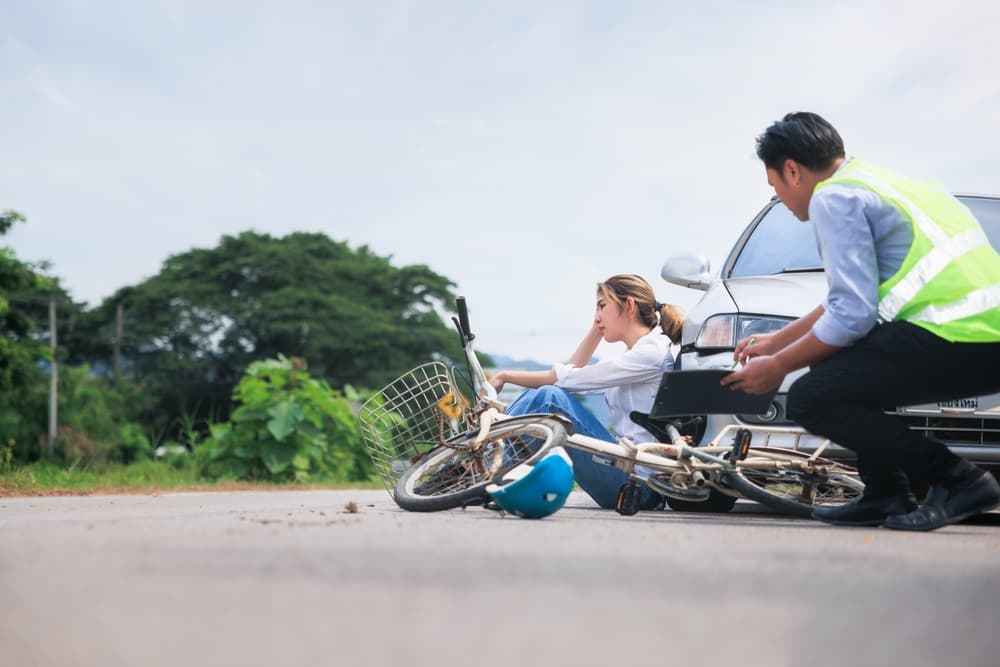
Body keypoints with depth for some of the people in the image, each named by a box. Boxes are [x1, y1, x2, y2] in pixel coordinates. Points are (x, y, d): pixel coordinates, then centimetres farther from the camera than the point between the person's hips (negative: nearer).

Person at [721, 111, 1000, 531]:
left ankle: (958, 481, -8)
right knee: (848, 370, 26)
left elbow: (852, 315, -11)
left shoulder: (833, 197, -4)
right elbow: (855, 296, 34)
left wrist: (778, 366, 2)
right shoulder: (873, 182, 25)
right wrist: (777, 340, 40)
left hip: (957, 338, -10)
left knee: (810, 399, -7)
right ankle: (887, 495, 18)